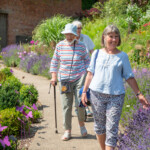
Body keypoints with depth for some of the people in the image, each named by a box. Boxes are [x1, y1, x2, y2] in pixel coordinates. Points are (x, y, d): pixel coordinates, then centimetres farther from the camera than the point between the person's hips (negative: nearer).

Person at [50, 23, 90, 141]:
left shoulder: (81, 46, -3)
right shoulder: (60, 46, 0)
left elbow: (87, 60, 9)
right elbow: (54, 62, 8)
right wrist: (54, 77, 1)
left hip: (79, 78, -1)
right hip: (64, 80, 1)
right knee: (66, 106, 2)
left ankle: (81, 123, 20)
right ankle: (67, 131, 14)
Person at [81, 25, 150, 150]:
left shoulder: (123, 56, 3)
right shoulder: (97, 53, 7)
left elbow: (129, 77, 7)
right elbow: (90, 74, 10)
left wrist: (139, 94, 4)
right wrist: (84, 92, 5)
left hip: (115, 97, -2)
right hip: (97, 94, 2)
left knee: (112, 129, -5)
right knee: (99, 125, 13)